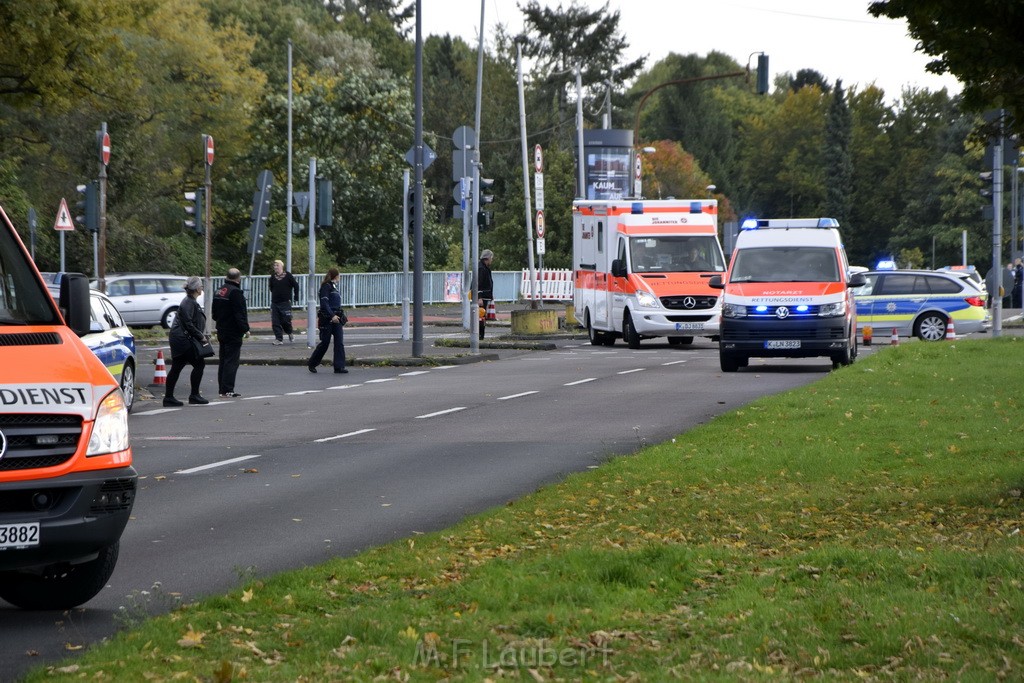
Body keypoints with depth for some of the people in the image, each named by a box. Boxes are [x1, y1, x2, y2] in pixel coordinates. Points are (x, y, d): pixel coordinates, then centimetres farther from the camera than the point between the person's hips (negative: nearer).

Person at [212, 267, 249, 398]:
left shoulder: (219, 292, 13)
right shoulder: (235, 292, -16)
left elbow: (214, 313, 21)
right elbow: (240, 314, -20)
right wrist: (245, 329, -14)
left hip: (222, 332, 9)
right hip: (233, 333, -9)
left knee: (224, 361, 14)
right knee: (231, 361, -7)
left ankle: (222, 389, 16)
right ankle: (227, 390, -11)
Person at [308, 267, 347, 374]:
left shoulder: (335, 287, 17)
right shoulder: (326, 286, -9)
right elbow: (324, 303, -17)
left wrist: (342, 318, 22)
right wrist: (332, 315, -25)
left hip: (336, 318, 8)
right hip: (327, 318, -8)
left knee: (339, 342, -2)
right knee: (325, 342, -1)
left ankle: (339, 366, -4)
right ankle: (312, 364, 15)